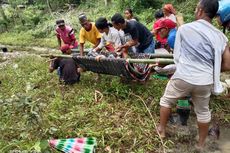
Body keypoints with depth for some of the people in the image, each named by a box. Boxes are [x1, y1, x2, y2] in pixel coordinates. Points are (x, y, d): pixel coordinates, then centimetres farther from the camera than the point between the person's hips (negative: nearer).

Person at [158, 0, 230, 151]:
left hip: (183, 77, -2)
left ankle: (162, 130, 39)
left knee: (166, 101, 23)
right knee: (203, 111, 23)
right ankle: (201, 144, 40)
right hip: (205, 82, 3)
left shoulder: (184, 28, -3)